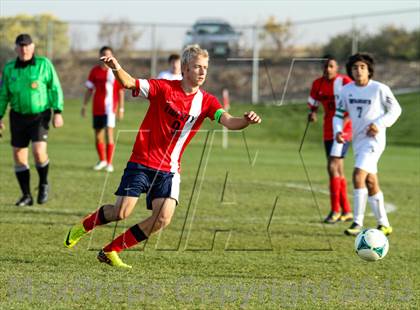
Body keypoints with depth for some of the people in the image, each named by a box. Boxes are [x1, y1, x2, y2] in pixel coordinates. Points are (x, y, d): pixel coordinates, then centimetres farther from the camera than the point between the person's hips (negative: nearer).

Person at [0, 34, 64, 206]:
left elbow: (55, 88, -3)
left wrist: (58, 112, -9)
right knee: (18, 155, 1)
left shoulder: (44, 64, -5)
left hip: (40, 115, -4)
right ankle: (26, 196, 13)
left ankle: (44, 184, 7)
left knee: (39, 151, -20)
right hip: (18, 116, 4)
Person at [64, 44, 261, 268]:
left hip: (169, 170, 3)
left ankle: (110, 251, 4)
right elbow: (129, 83, -15)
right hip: (142, 162, -3)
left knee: (163, 218, -13)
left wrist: (245, 121, -37)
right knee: (121, 212, -10)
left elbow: (228, 121, -14)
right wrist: (116, 69, -37)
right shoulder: (163, 88, -7)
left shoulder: (206, 101, 0)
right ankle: (86, 225, 25)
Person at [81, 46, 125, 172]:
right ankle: (102, 160, 27)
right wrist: (84, 106, 7)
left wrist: (121, 108, -2)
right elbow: (89, 90, 11)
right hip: (97, 108, 3)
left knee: (109, 134, -13)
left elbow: (120, 91, 2)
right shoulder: (95, 71, 7)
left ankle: (109, 163, -8)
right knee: (98, 136, 9)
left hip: (110, 108, -3)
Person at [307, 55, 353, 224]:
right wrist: (312, 113, -2)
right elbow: (312, 102, 20)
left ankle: (335, 210, -10)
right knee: (338, 171, 11)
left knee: (333, 167, -16)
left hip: (343, 130, -7)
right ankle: (347, 211, 19)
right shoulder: (318, 84, 7)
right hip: (328, 132, 7)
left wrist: (344, 121, -23)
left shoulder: (345, 82, -11)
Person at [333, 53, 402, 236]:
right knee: (371, 183, 12)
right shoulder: (347, 90, 4)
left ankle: (358, 224, -18)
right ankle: (384, 224, 23)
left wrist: (379, 124, -15)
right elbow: (339, 114, 12)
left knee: (358, 176, -21)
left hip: (373, 140, -6)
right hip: (358, 141, 7)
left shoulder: (380, 89, -10)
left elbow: (395, 110, 0)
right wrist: (338, 131, -7)